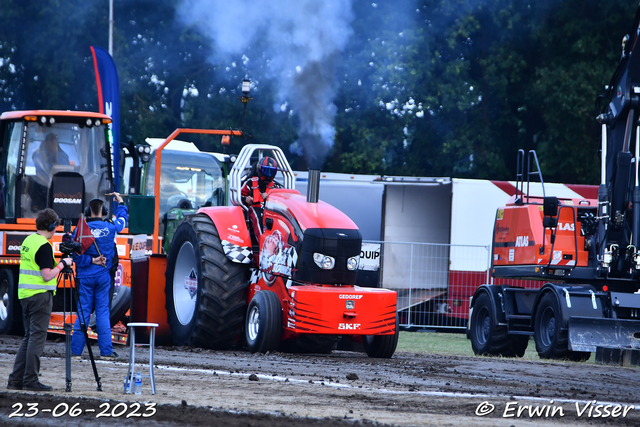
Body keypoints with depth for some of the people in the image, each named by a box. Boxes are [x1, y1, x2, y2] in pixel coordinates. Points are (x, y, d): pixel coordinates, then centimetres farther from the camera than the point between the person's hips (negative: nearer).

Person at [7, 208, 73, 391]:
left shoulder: (27, 241, 12)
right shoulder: (44, 245, -15)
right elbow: (47, 275, -19)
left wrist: (57, 264, 20)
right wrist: (62, 264, -6)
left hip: (25, 294, 9)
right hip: (40, 295, -9)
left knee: (29, 337, 13)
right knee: (37, 337, -4)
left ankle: (16, 379, 11)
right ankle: (31, 381, -4)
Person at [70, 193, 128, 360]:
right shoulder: (110, 227, -1)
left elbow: (76, 254, -13)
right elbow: (122, 219, 21)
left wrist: (90, 261, -5)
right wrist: (120, 202, 34)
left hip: (85, 276, -1)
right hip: (103, 276, 1)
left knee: (83, 313, 2)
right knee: (103, 312, 4)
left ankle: (76, 351, 2)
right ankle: (106, 351, 2)